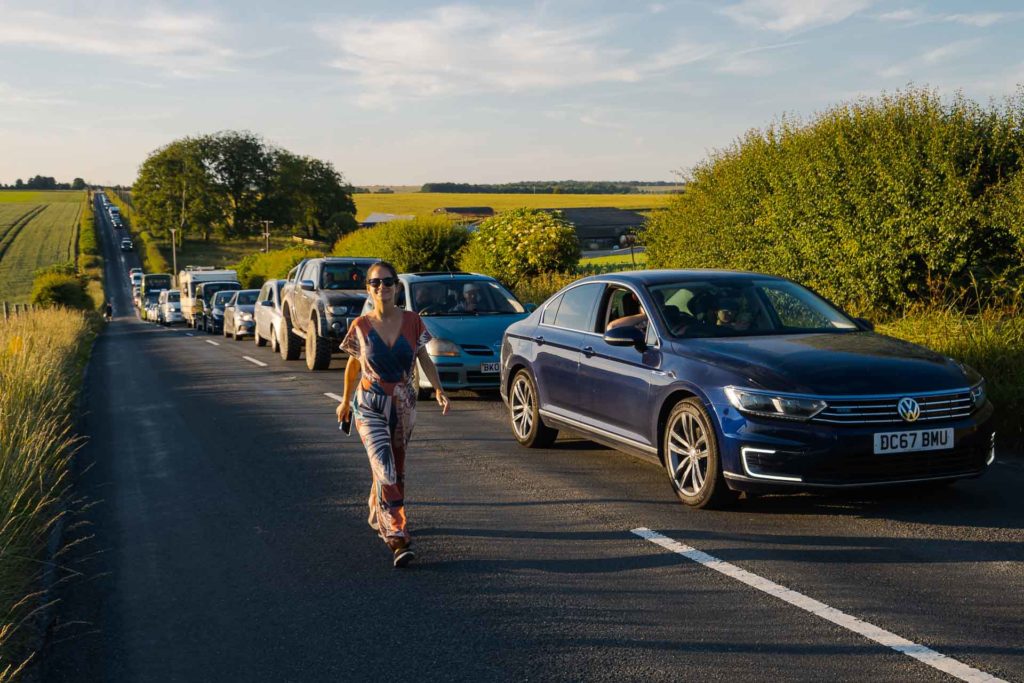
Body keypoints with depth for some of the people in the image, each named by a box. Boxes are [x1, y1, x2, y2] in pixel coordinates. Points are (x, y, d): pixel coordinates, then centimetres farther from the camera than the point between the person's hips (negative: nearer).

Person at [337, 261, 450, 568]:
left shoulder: (412, 322, -3)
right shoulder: (360, 326, -5)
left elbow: (424, 359, 3)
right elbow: (353, 365, 8)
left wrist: (439, 390, -12)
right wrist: (345, 401, 17)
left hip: (403, 406, 3)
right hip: (370, 407, -3)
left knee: (394, 470, 16)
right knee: (385, 471, -17)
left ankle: (378, 517, 43)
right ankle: (398, 539, -18)